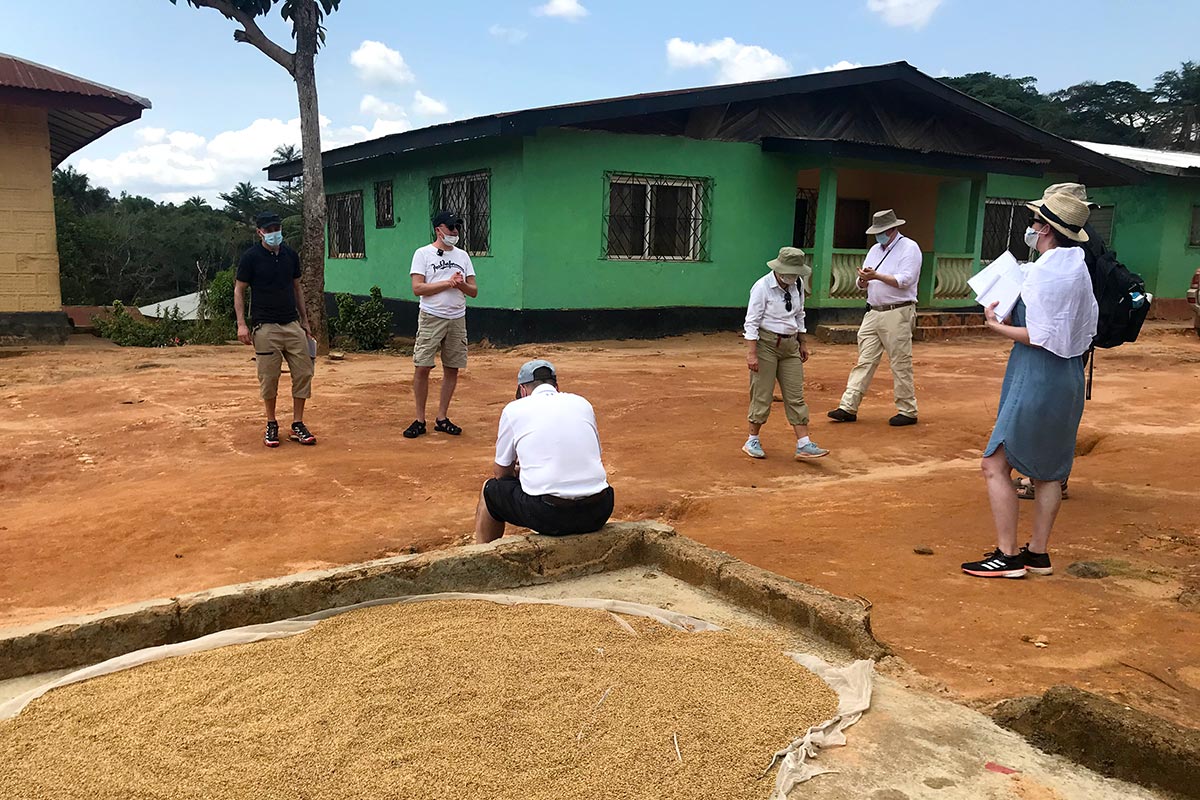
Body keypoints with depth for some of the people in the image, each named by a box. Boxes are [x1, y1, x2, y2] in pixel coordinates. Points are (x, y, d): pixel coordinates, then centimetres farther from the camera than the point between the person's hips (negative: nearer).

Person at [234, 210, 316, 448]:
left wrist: (305, 321, 16)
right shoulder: (251, 257, -3)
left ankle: (297, 426, 10)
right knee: (269, 379, -1)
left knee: (303, 373, 0)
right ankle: (271, 425, 16)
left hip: (292, 325, 4)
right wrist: (241, 324, -10)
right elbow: (239, 290, 0)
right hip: (265, 327, -4)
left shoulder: (290, 255, 10)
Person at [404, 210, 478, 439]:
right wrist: (448, 283, -13)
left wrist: (461, 284, -10)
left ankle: (442, 418, 15)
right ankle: (419, 420, 4)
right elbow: (418, 288, -11)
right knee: (422, 368, -6)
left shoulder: (462, 255, 14)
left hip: (457, 319, 5)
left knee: (452, 369, 5)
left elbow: (474, 291, 10)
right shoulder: (423, 253, 0)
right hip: (431, 318, -4)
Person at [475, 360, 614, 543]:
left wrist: (518, 471, 38)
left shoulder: (514, 409, 5)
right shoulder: (583, 403, 14)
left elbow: (502, 472, 13)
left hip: (548, 517, -3)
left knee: (490, 490, 23)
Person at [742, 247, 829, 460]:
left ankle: (804, 444, 2)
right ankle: (752, 441, 15)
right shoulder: (763, 287, -14)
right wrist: (751, 353, -20)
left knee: (796, 396, 3)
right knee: (762, 394, 0)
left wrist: (803, 343, 18)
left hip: (790, 344, 6)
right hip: (766, 343, -6)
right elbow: (752, 321, -15)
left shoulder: (798, 285, 5)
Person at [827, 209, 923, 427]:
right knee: (864, 361, 3)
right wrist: (863, 280, -8)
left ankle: (908, 411, 8)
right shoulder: (875, 249, 18)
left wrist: (876, 276, -21)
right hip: (874, 312, 7)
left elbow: (905, 280, -16)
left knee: (900, 364, -2)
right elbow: (862, 283, 16)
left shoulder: (909, 248, -3)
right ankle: (849, 407, 2)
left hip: (898, 313, -7)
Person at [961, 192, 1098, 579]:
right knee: (1047, 470, 16)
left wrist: (997, 325, -8)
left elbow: (1041, 337, -21)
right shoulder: (1079, 269, 11)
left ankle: (1007, 556, 0)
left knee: (996, 465, -4)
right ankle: (1038, 553, 24)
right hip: (1069, 376, 10)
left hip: (1038, 379, -10)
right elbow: (1087, 325, 17)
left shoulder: (1044, 272, -18)